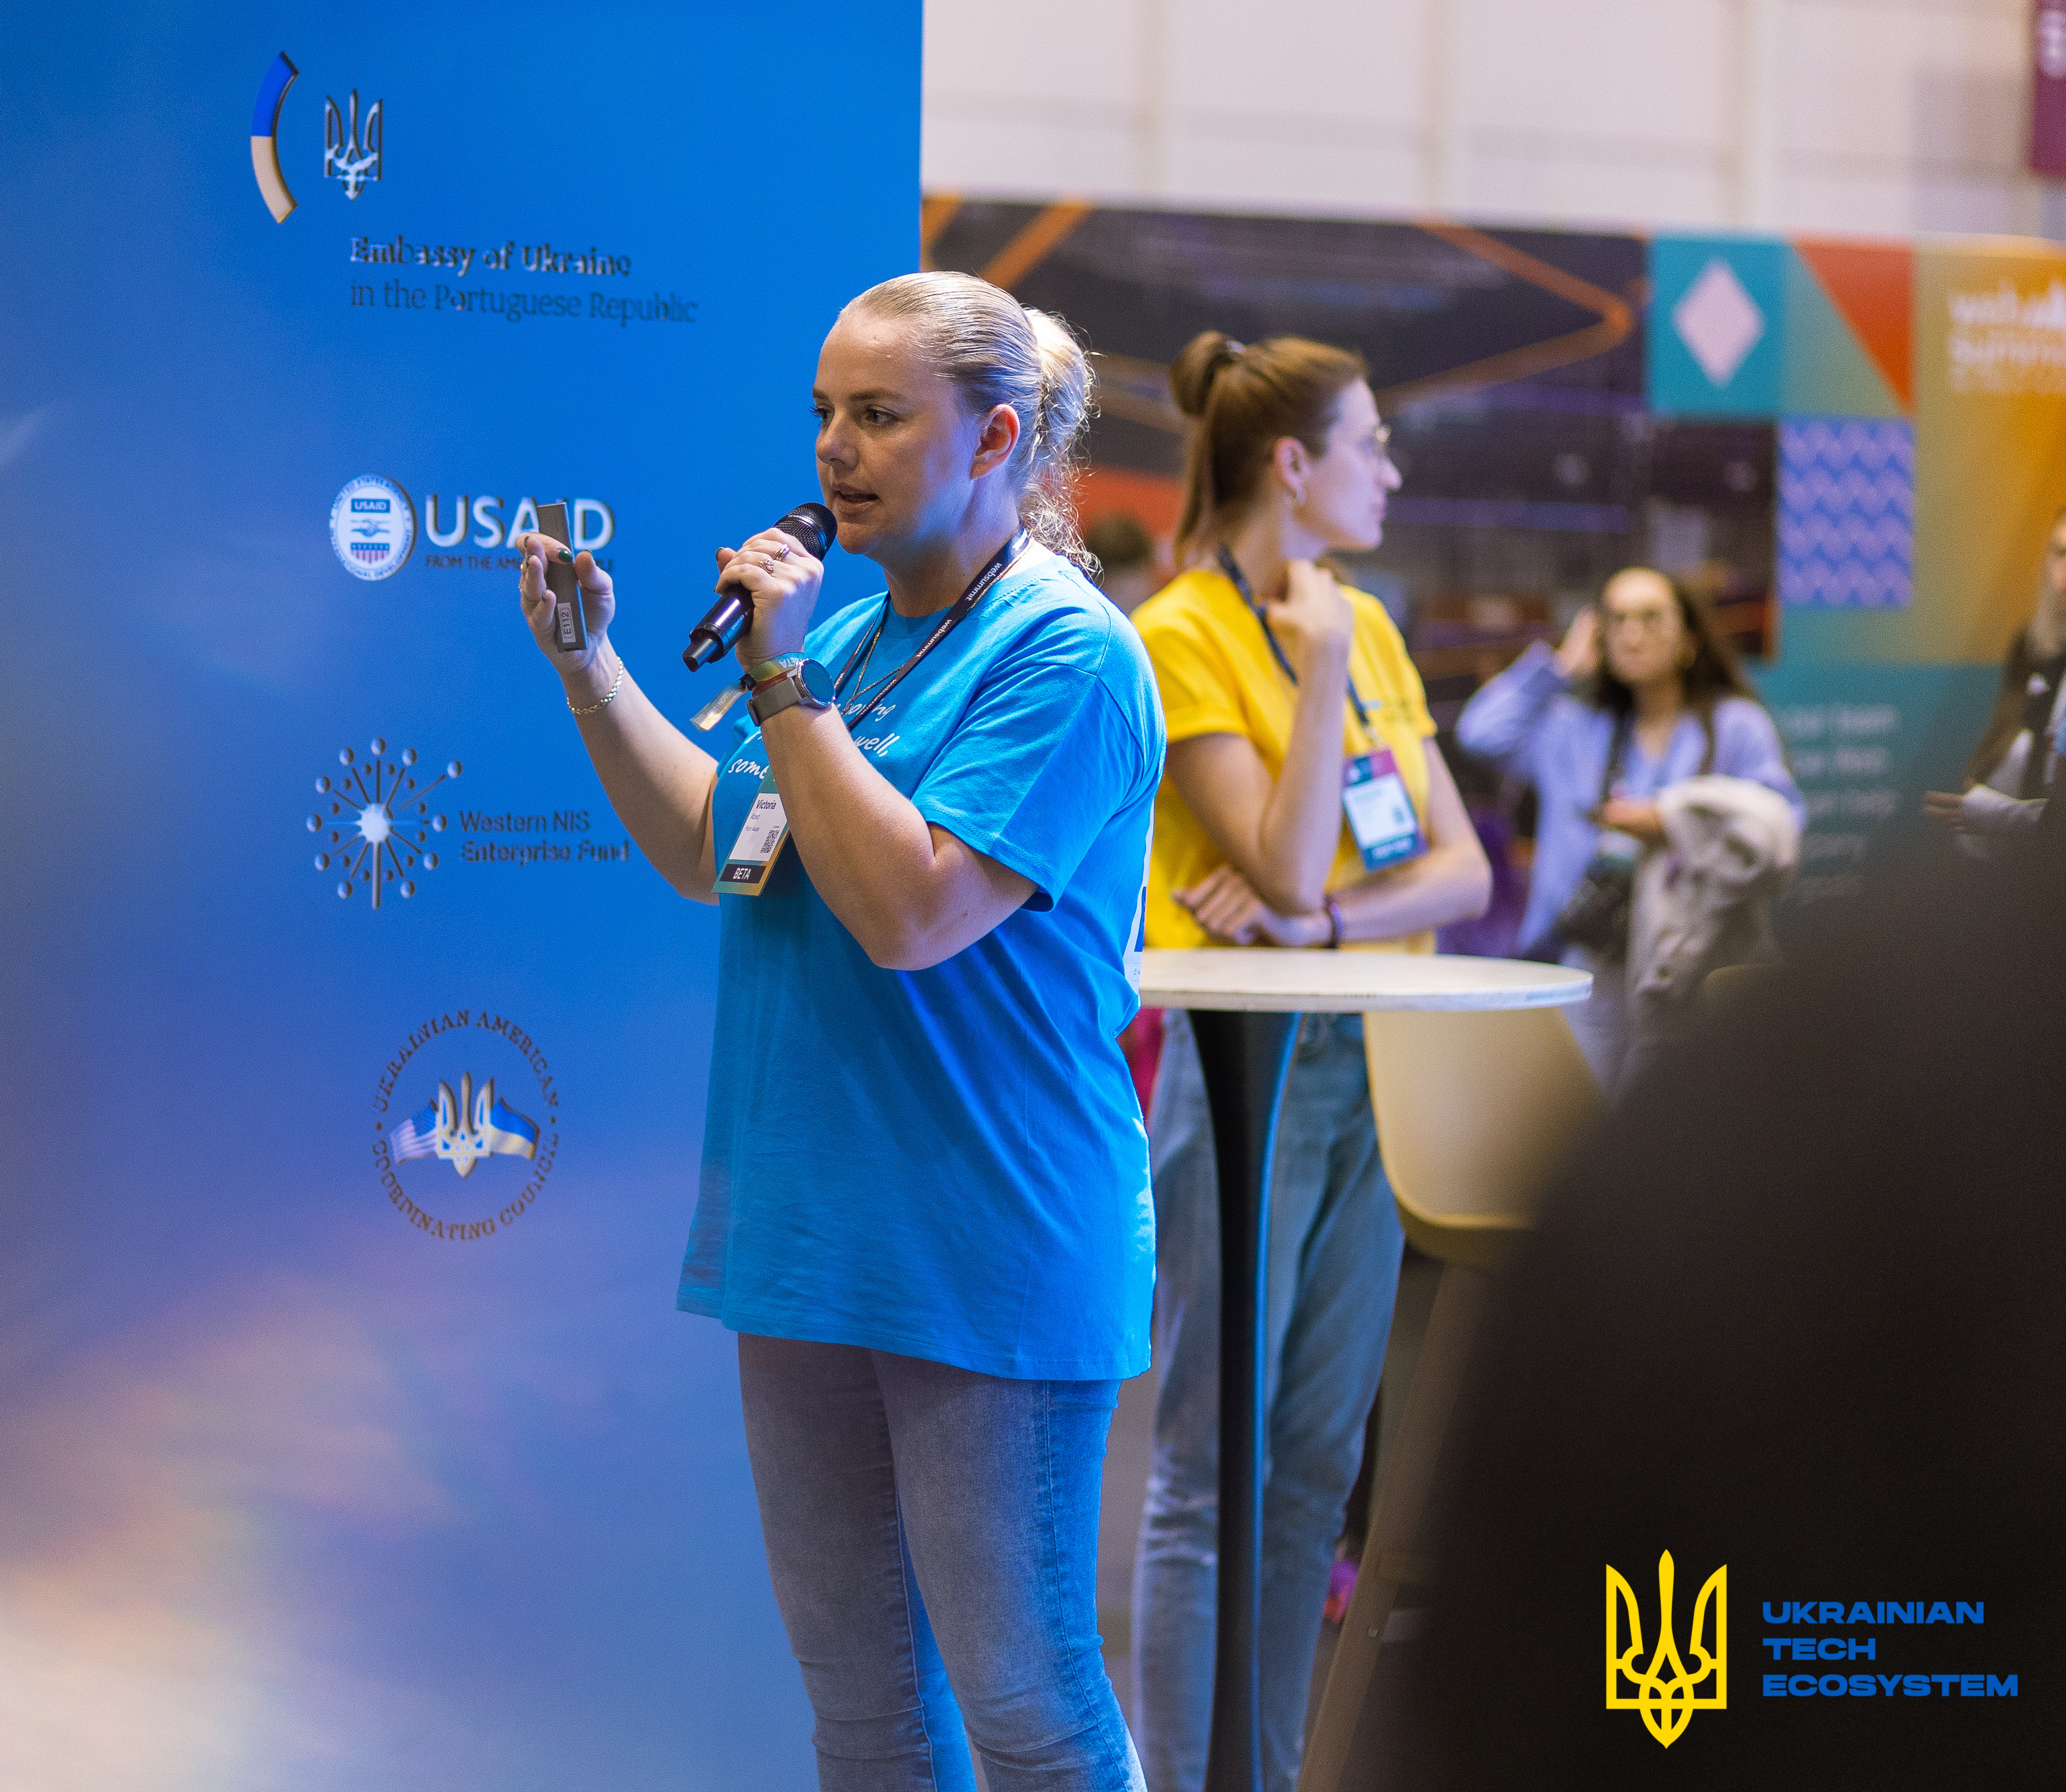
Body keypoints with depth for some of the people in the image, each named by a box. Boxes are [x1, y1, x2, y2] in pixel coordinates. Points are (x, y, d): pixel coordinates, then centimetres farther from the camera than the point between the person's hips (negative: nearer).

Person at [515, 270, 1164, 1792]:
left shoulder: (1064, 658, -14)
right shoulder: (850, 634, 12)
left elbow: (909, 911, -23)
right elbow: (707, 853, 18)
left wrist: (780, 681, -18)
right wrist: (589, 661, 10)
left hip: (986, 1253, -8)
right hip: (812, 1235, 8)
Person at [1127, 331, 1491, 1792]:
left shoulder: (1367, 625, 12)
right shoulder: (1179, 637, -9)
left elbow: (1462, 869, 5)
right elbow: (1286, 867, -18)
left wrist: (1324, 922, -11)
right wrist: (1322, 672, -18)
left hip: (1374, 1063, 7)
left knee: (1321, 1462, 11)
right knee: (1213, 1476, -3)